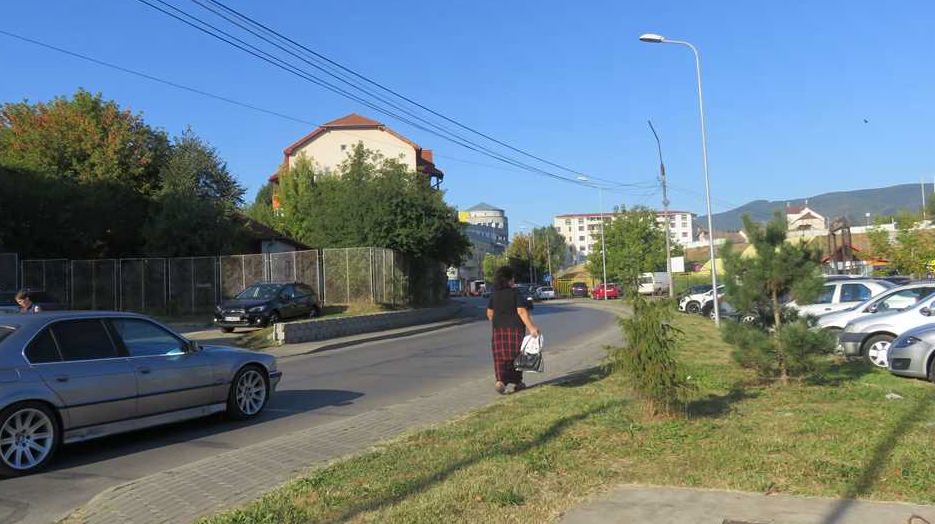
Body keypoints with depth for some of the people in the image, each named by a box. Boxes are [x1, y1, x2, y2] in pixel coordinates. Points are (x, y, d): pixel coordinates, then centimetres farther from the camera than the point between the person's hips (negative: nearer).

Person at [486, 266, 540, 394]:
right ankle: (517, 382, 18)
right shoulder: (515, 293, -9)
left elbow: (489, 313, 10)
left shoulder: (494, 294, 5)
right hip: (515, 327, -4)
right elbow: (521, 311, -17)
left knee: (501, 356, 4)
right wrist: (531, 327, -19)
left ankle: (500, 380, -15)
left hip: (499, 328, 4)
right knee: (515, 355, 8)